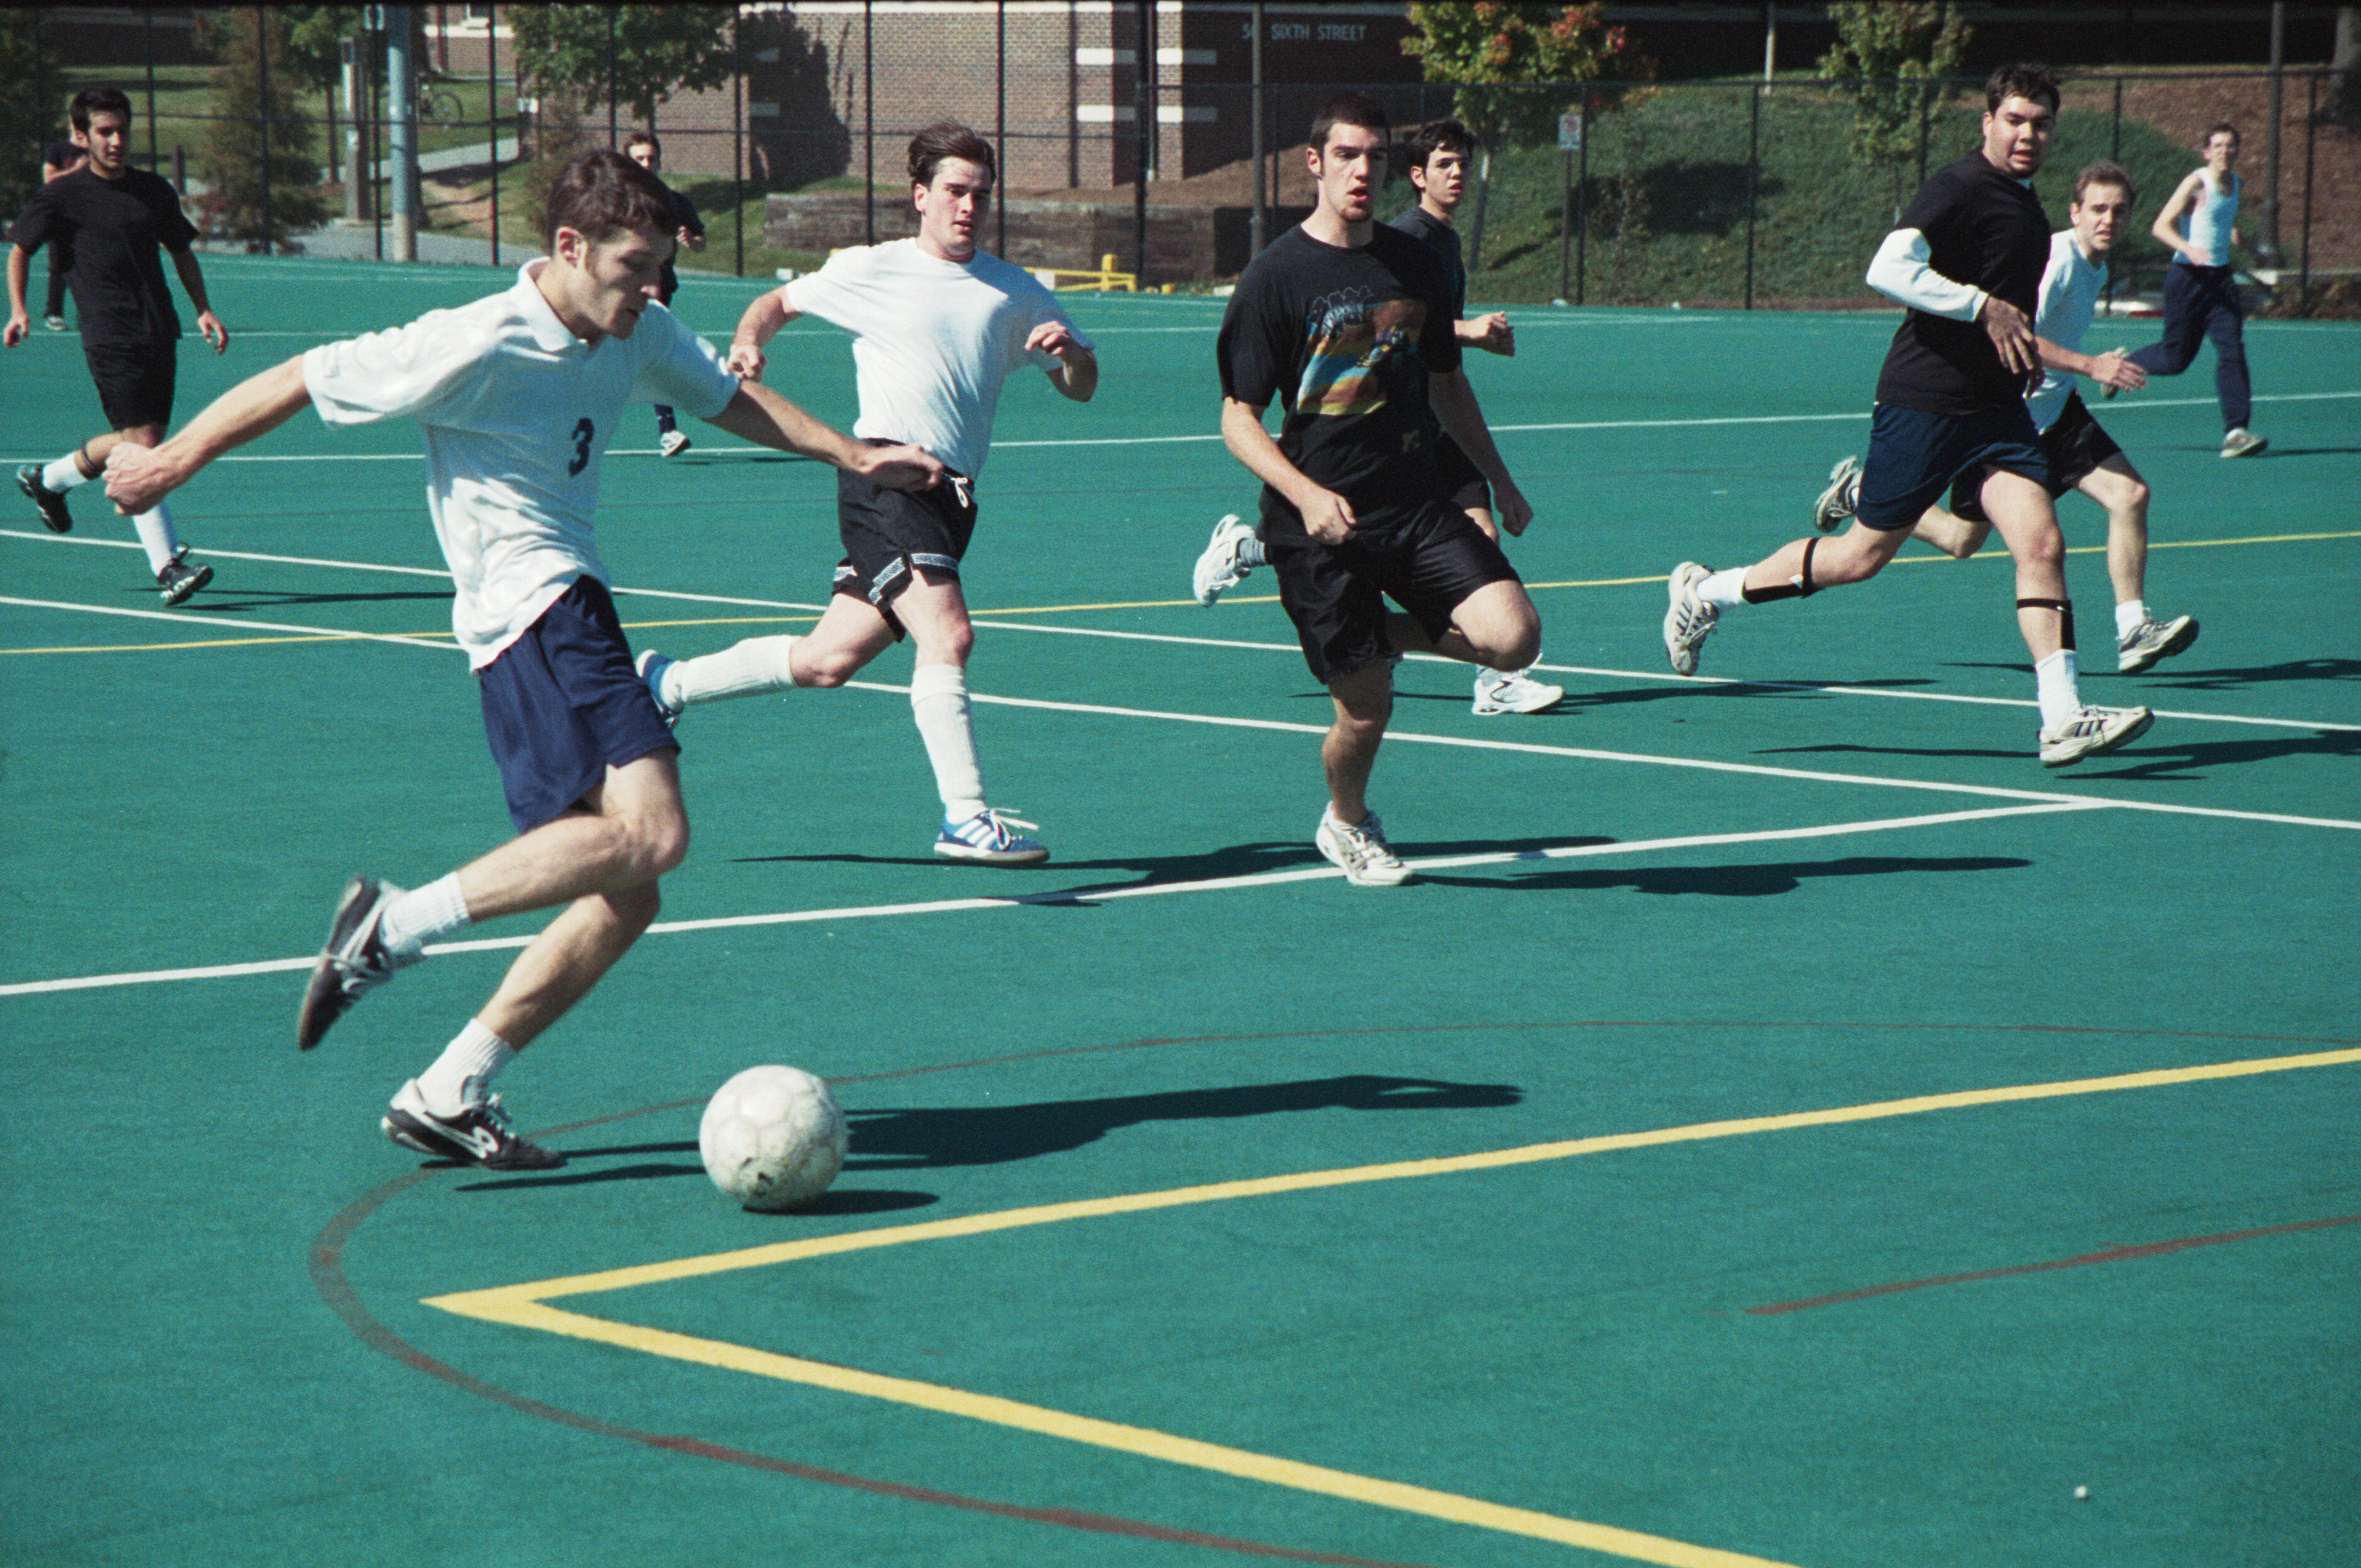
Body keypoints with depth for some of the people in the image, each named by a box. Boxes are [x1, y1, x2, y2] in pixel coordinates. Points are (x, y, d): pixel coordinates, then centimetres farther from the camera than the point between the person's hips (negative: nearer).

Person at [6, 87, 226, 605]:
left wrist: (204, 309, 11)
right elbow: (19, 249, 9)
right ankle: (167, 565, -15)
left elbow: (181, 250, 23)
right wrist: (18, 310, -4)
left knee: (134, 442, 12)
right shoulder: (63, 195, -1)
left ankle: (46, 479, 37)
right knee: (142, 442, -15)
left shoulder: (155, 192, 11)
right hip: (110, 338, -6)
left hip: (159, 335, 6)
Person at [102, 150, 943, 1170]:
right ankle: (395, 925, -20)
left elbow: (728, 397, 29)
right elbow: (302, 381, -5)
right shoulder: (480, 348, -14)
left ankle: (446, 1095, 8)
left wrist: (853, 457, 24)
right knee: (648, 830, -26)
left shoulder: (638, 335, 8)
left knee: (625, 899, 4)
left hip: (575, 608, 9)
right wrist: (174, 461, 4)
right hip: (531, 611, -9)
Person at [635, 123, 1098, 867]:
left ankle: (667, 683, 27)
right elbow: (778, 303, 20)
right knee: (948, 633, -23)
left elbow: (1081, 387, 18)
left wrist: (1069, 351, -5)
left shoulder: (1015, 294, 14)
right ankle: (964, 817, -19)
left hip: (949, 499, 5)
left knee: (826, 661, 8)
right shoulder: (871, 269, 5)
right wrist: (747, 344, -2)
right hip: (884, 477, -5)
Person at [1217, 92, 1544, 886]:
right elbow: (1238, 419, -7)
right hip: (1321, 522, -4)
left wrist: (1501, 483, 25)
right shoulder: (1275, 276, -7)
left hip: (1417, 502, 4)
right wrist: (1306, 493, -23)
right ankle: (1347, 824, 31)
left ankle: (1390, 634, 14)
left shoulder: (1415, 264, 8)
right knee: (1366, 710, -2)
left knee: (1513, 637, -17)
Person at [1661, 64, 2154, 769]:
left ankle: (2063, 718, -13)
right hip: (1923, 400, -7)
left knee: (2041, 545, -10)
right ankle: (1704, 592, 20)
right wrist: (1985, 307, -26)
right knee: (1863, 555, 2)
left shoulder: (2028, 207, 16)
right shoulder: (1958, 188, -12)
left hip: (1996, 410, 7)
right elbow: (1889, 270, -26)